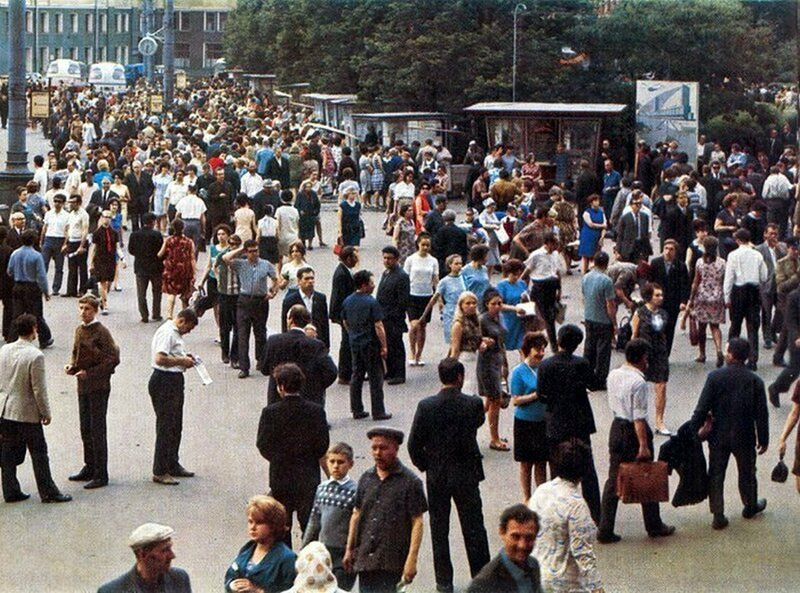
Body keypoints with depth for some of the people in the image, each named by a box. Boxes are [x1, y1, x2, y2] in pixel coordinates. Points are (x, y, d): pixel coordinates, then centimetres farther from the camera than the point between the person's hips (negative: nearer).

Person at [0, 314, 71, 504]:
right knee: (38, 453, 4)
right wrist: (46, 413, -5)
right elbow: (39, 389, -16)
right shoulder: (35, 356, -19)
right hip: (27, 412, -6)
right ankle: (48, 492, 9)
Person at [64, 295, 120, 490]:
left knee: (97, 431, -4)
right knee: (85, 430, 15)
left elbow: (113, 358, -17)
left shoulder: (101, 332, -14)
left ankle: (101, 475, 1)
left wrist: (90, 373, -20)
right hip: (83, 386, 8)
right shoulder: (79, 330, 10)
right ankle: (89, 468, 26)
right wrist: (72, 366, 2)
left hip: (98, 387, -8)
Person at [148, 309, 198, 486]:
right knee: (165, 427, -7)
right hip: (164, 382, -11)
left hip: (174, 381, 11)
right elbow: (160, 358, -27)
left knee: (175, 427, 18)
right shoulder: (167, 333, -17)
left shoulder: (175, 333, 17)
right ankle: (160, 472, -2)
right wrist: (182, 361, -17)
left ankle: (173, 465, 29)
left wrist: (185, 358, 12)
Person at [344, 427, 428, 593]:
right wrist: (349, 549, 17)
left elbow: (417, 522, -7)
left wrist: (412, 559, -14)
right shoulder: (366, 478, 12)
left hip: (391, 563, -6)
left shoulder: (410, 481, -4)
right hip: (365, 558, 6)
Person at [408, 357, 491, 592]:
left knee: (439, 530, 11)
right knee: (473, 528, 11)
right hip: (466, 475, 0)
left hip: (436, 476, 0)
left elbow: (414, 444, -9)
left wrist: (424, 466, 5)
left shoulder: (426, 406, -12)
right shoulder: (473, 404, -14)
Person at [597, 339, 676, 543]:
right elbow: (639, 417, -23)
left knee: (613, 480, 10)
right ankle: (654, 525, 25)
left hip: (617, 428, 7)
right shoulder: (638, 382, -21)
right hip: (633, 430, -7)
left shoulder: (613, 375, 1)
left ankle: (605, 530, 8)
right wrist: (643, 445, -21)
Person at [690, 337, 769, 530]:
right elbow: (761, 414, -6)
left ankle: (718, 515, 11)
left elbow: (702, 408, -13)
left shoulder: (715, 377, -15)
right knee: (747, 473, 22)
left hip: (719, 436, -1)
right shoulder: (755, 381, -11)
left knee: (716, 475, 11)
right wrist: (763, 439, 6)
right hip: (744, 437, 1)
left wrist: (692, 431, -3)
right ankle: (750, 506, 41)